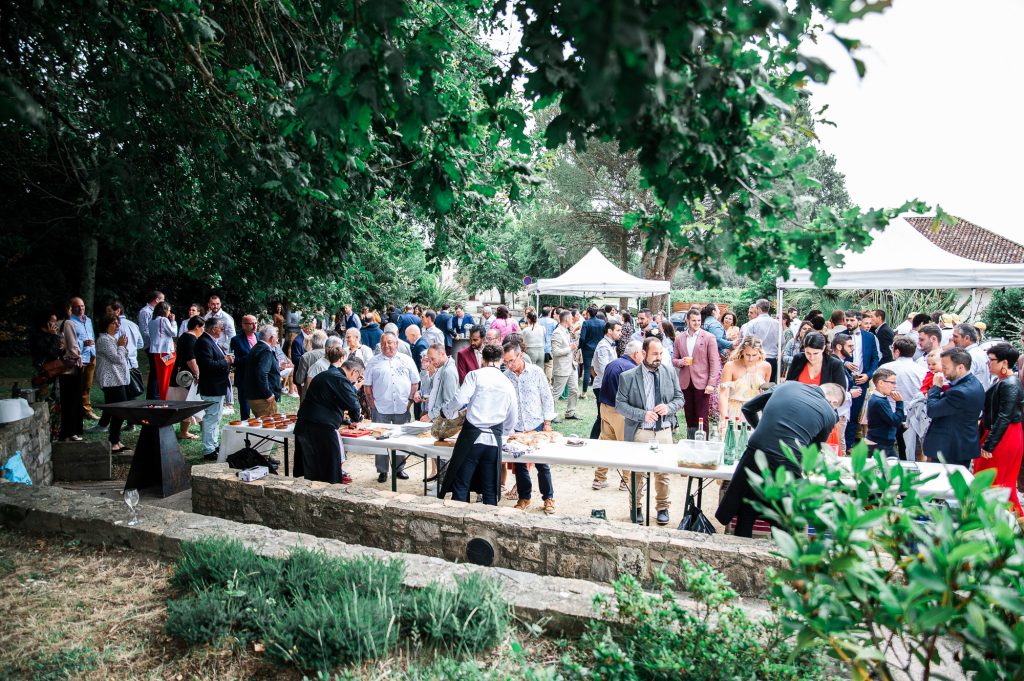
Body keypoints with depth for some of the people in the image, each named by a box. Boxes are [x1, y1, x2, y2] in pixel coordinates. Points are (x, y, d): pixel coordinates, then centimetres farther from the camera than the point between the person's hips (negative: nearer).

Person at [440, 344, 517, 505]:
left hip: (471, 437, -3)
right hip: (494, 441, 4)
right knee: (490, 490, 12)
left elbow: (459, 400, -12)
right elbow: (511, 420, 18)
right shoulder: (508, 383, 13)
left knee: (460, 487, 4)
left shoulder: (475, 375, 0)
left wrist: (447, 412, 7)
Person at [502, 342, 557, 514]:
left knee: (542, 464, 3)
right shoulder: (505, 376, -2)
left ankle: (548, 498, 18)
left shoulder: (536, 371, -6)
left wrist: (547, 423, -2)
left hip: (537, 425, -2)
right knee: (520, 465, 9)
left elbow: (547, 397, 0)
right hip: (516, 428, 2)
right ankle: (524, 498, 25)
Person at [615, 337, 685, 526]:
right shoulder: (628, 376, -6)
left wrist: (669, 407, -12)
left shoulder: (670, 372, 3)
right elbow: (619, 404, -6)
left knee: (663, 472, 11)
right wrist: (642, 414, -18)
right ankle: (635, 507, 28)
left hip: (664, 431, 2)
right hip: (640, 432, -2)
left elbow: (679, 397, 10)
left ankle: (663, 508, 29)